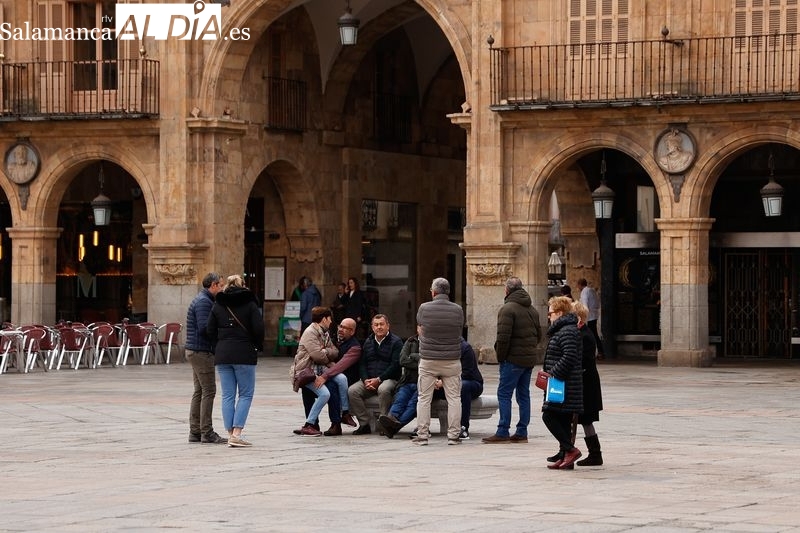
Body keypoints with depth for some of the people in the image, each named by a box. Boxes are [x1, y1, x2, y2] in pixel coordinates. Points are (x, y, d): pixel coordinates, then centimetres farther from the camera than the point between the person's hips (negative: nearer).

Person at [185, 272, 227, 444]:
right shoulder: (204, 302, -14)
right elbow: (204, 328, -22)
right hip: (201, 352, -11)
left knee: (199, 391, 12)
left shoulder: (202, 300, 18)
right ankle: (207, 433, -6)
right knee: (208, 391, -7)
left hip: (195, 352, 11)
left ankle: (195, 432, 14)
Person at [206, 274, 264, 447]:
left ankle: (231, 434, 3)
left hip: (222, 355, 3)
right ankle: (237, 433, -8)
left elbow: (210, 330, 4)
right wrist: (258, 347, 7)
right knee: (246, 394, 2)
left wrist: (218, 348, 13)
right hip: (244, 354, -3)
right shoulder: (250, 304, -1)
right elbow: (258, 328, -8)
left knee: (227, 396, 6)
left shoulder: (218, 305, 8)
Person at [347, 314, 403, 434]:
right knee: (352, 391, -22)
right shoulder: (368, 342, 19)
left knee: (383, 389, -39)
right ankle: (364, 424, -17)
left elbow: (395, 365, -8)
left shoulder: (396, 342, 2)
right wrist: (366, 380, -5)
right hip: (368, 379, 5)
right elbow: (362, 364, 15)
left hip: (389, 379, -5)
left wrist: (379, 379, -15)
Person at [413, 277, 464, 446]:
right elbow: (460, 329, 6)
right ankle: (453, 435, 3)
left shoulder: (424, 308, -7)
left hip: (428, 361, -1)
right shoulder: (457, 310, -5)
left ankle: (422, 435, 5)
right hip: (452, 361, 1)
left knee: (424, 398, 6)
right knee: (454, 398, 6)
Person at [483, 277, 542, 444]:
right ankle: (522, 432, 13)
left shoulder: (508, 308, -13)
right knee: (524, 394, 12)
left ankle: (502, 433, -9)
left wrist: (500, 356, -9)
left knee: (504, 394, -5)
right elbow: (538, 334, 20)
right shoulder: (532, 309, 15)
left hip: (513, 359, -8)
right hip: (530, 358, 8)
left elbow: (503, 337, -19)